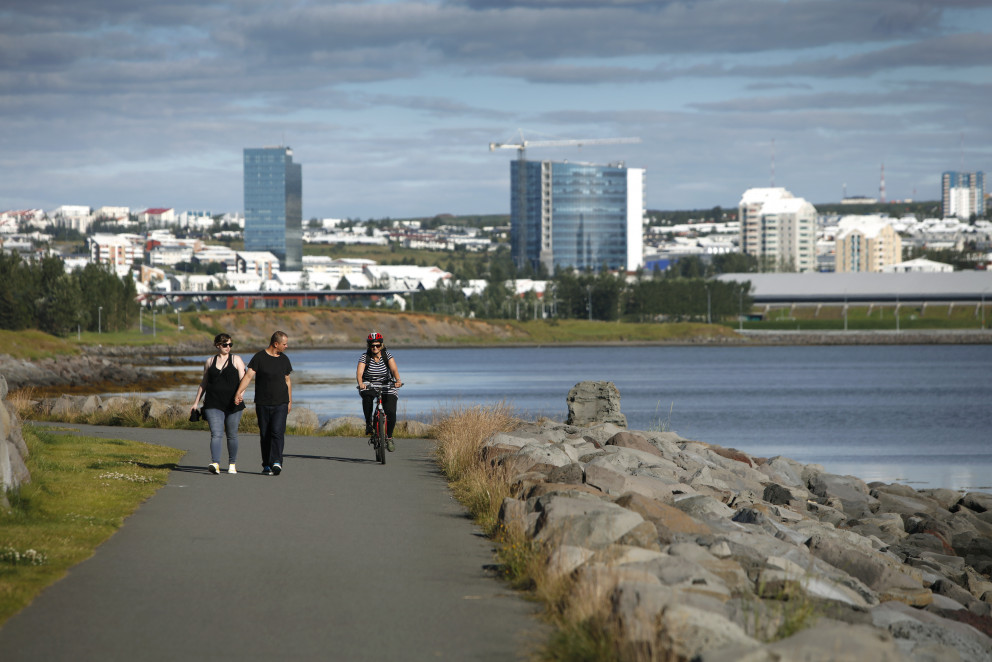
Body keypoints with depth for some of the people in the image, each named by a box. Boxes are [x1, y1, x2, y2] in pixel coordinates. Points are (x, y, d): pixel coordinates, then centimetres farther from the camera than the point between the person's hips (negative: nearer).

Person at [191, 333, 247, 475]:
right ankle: (215, 464, -26)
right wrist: (196, 402, 17)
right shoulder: (210, 362, 12)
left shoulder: (236, 360, 5)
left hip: (233, 405, -1)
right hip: (213, 404, 1)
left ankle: (232, 464, 21)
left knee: (232, 435, 7)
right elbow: (204, 383, 20)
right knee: (216, 435, -13)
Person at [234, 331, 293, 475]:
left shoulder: (284, 359, 9)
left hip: (281, 404, 1)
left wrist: (290, 401, 21)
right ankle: (267, 465, 12)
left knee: (277, 432, -16)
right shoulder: (259, 358, -4)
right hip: (263, 404, -1)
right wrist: (238, 393, -23)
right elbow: (248, 376, -10)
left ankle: (276, 462, -22)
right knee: (264, 435, 3)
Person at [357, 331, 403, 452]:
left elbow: (394, 369, -22)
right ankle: (368, 422, -20)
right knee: (367, 396, -38)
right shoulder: (364, 357, -9)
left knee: (391, 413, -16)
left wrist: (398, 380, -43)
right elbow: (359, 372, -23)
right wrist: (360, 383, -45)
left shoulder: (387, 355, -7)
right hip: (369, 386, -1)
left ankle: (389, 437, 8)